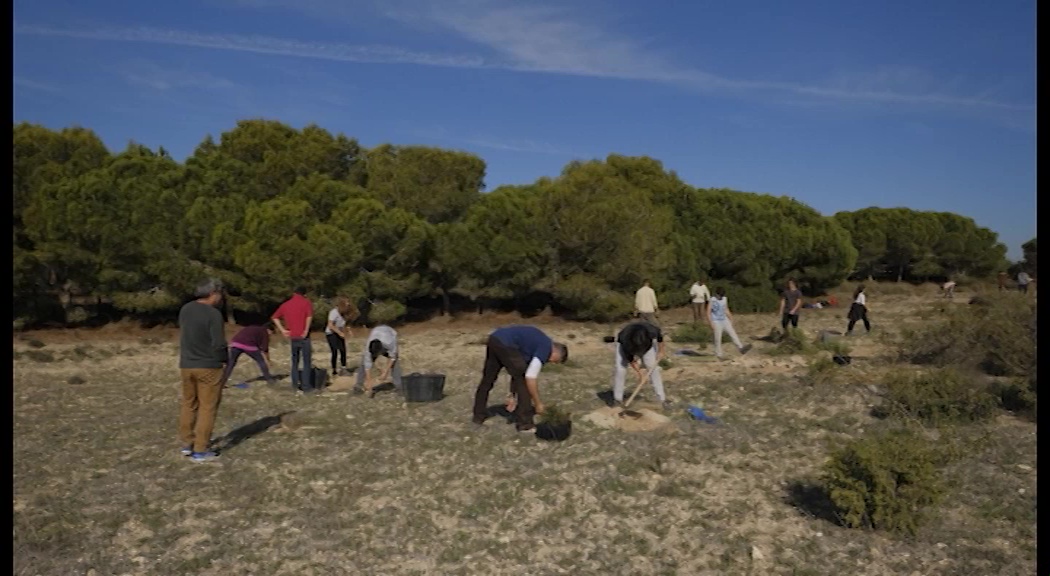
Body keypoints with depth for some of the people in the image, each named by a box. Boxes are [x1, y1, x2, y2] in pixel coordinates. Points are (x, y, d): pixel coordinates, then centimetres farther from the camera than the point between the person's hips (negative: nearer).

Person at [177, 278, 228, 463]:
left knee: (188, 404, 19)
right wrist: (225, 358, -1)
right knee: (207, 408, 3)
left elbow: (184, 335, 12)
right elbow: (219, 344, -19)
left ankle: (187, 444, 27)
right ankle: (200, 451, 5)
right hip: (208, 366, -7)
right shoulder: (213, 314, -18)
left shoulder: (185, 309, 4)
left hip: (186, 364, 7)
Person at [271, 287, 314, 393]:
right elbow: (309, 315, -20)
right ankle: (306, 386, 1)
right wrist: (306, 330, -14)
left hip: (293, 337, 4)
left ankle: (295, 384, 21)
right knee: (306, 362, 2)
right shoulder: (306, 302, -3)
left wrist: (283, 330, 6)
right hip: (303, 337, -4)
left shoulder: (286, 304, 12)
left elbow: (275, 317, 10)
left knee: (295, 361, 18)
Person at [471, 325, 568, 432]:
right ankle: (524, 423, 9)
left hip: (494, 339, 9)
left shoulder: (541, 343, 25)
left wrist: (515, 399, 29)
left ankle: (479, 416, 34)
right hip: (505, 344, -9)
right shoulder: (546, 348, -1)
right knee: (523, 380, 4)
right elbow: (530, 378, -7)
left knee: (487, 379, 21)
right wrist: (538, 403, 4)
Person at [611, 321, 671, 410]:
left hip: (647, 343, 2)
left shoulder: (651, 331, -39)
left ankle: (662, 399, 4)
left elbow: (660, 335, -11)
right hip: (625, 344, -2)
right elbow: (631, 360, -25)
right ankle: (618, 399, -1)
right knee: (620, 370, -15)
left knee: (653, 368, -5)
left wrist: (661, 351, -2)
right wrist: (640, 375, -19)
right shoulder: (625, 340, -41)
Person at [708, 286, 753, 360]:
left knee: (732, 333, -8)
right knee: (718, 339, -1)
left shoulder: (725, 299, 5)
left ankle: (741, 348, -15)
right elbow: (708, 313, -11)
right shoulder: (712, 301, -12)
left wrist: (731, 320, 16)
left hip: (725, 320, 5)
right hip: (716, 322, -5)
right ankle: (718, 355, 8)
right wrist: (711, 324, -15)